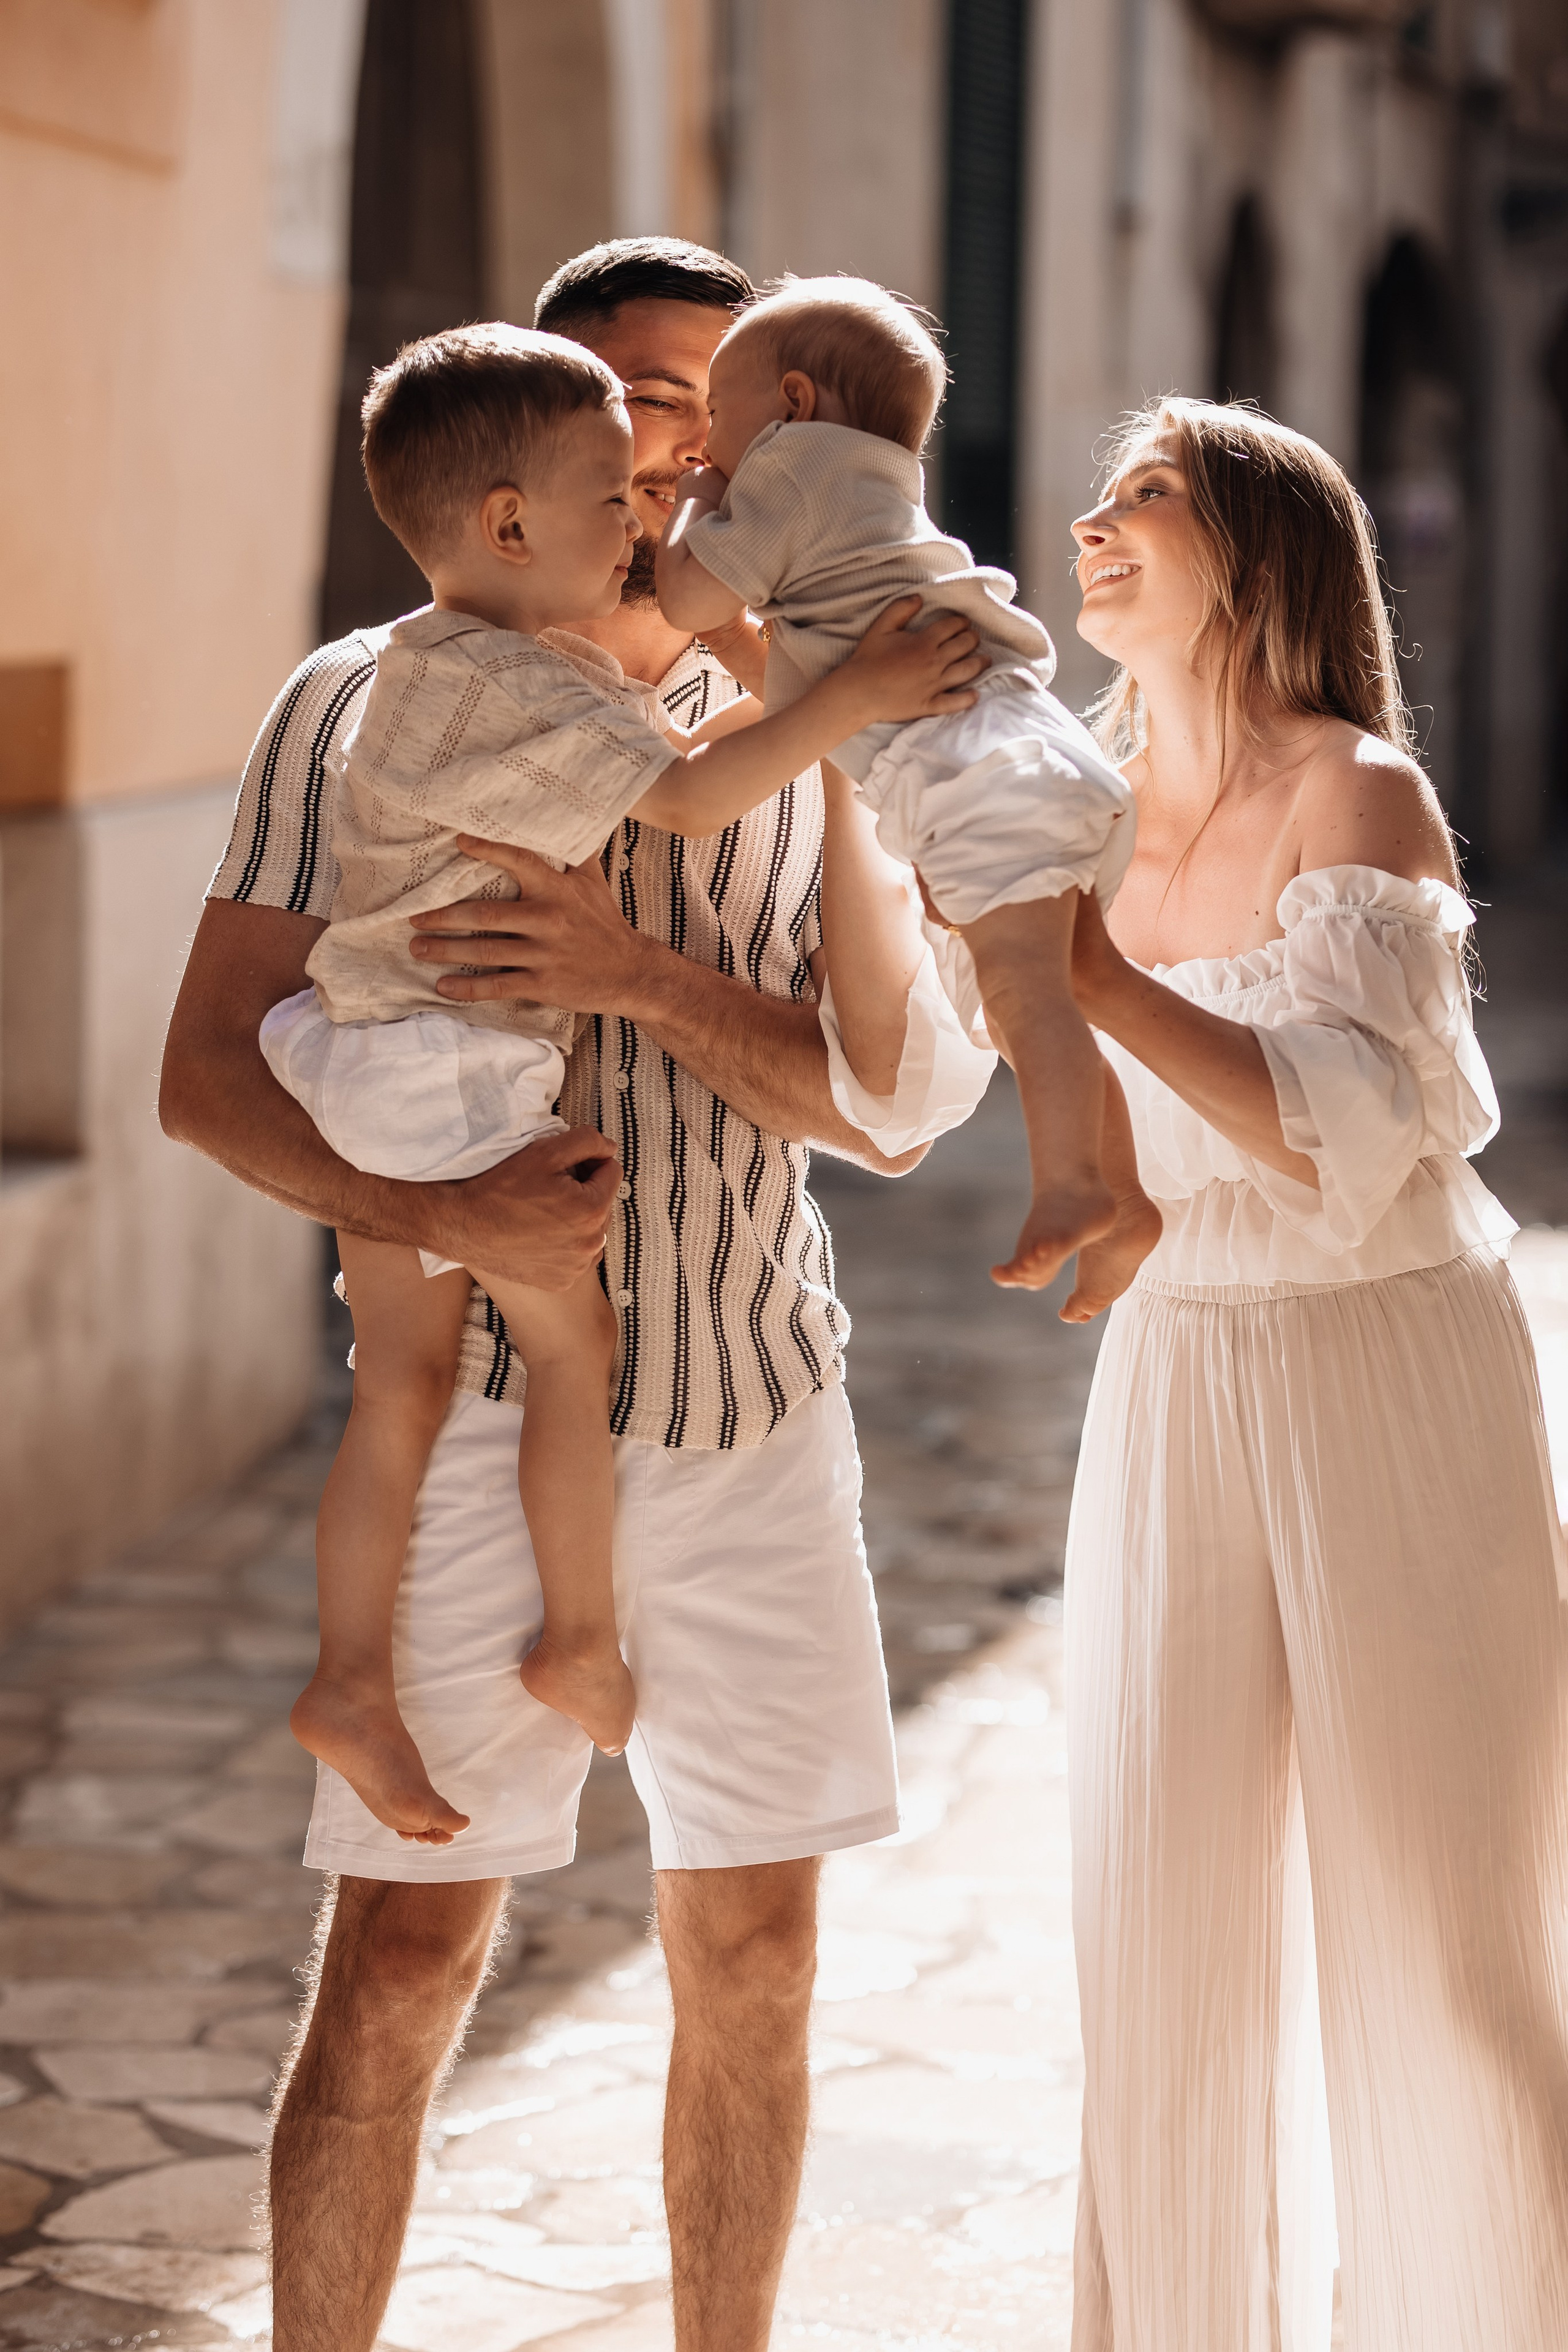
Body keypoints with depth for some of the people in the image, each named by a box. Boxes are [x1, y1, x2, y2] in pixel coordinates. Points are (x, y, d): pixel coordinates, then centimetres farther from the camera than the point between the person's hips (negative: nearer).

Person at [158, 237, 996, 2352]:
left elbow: (888, 1106, -4)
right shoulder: (370, 709, -2)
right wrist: (432, 1215, -24)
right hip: (484, 1412, -3)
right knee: (403, 1963, -4)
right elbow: (210, 1069, -6)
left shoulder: (791, 736, 7)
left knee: (755, 1961, 10)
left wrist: (637, 977, -20)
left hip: (753, 1422, 4)